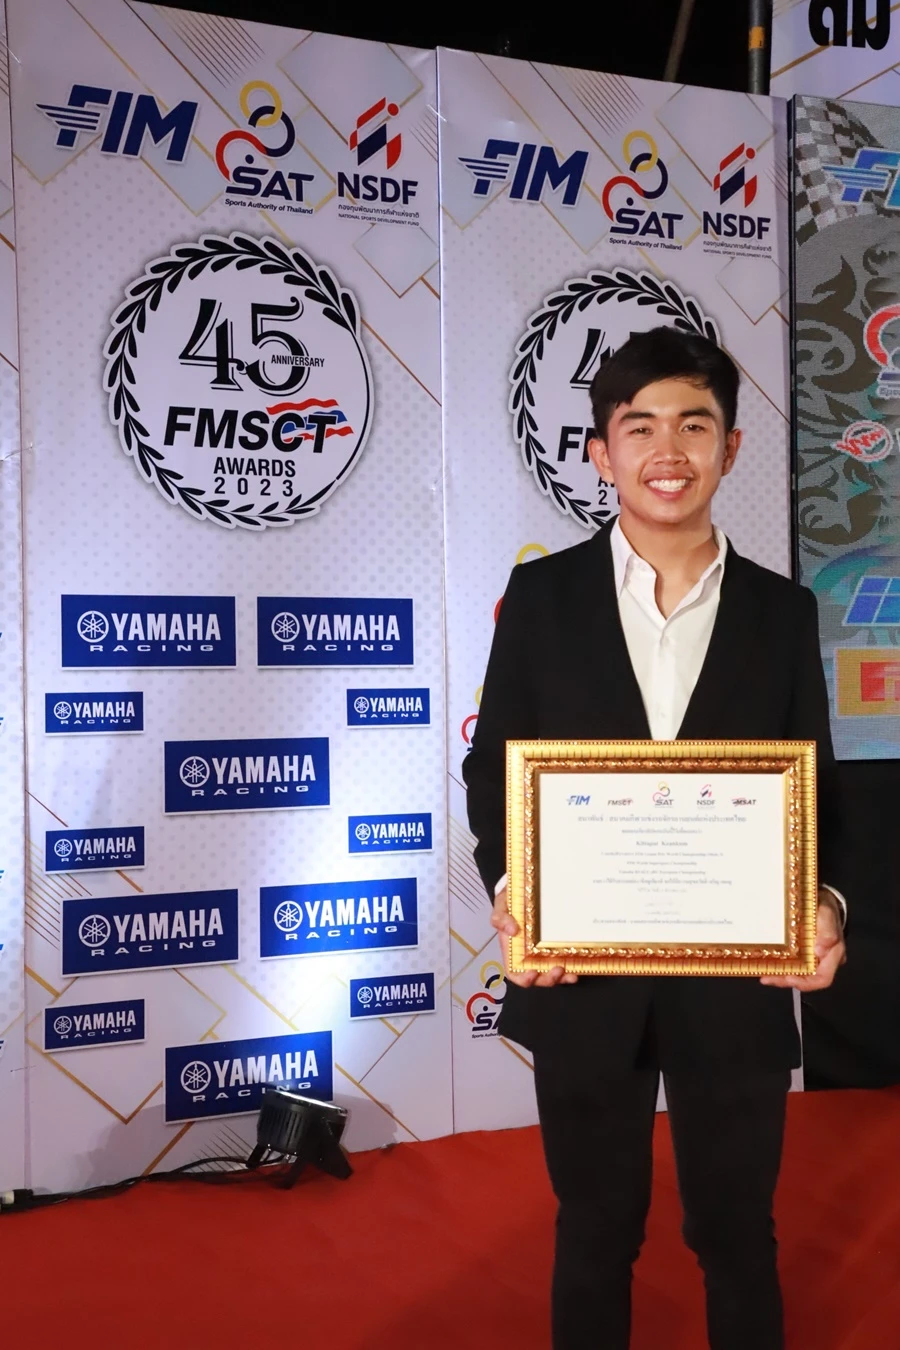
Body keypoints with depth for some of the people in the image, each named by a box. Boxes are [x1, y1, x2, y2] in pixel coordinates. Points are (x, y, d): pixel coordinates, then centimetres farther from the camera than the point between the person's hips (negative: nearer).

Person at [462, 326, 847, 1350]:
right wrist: (508, 889, -16)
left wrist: (825, 901, -15)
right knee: (596, 1231, 17)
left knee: (737, 1232, 17)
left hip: (737, 982, 1)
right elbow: (493, 767, 1)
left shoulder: (783, 611, 2)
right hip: (582, 976, 0)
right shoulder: (541, 594, -1)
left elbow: (812, 788, 4)